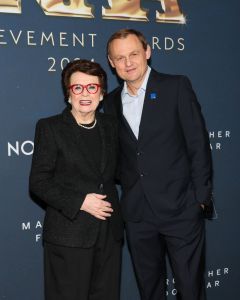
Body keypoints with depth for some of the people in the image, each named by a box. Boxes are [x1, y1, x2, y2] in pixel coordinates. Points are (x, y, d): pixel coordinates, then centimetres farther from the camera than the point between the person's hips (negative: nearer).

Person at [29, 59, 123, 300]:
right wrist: (79, 202, -17)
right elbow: (38, 182, -9)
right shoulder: (49, 127, -4)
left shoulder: (110, 126, 10)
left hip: (109, 232, 5)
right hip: (68, 234, -4)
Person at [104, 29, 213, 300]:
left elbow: (198, 144, -5)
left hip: (181, 208, -3)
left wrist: (200, 197, -8)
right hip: (137, 215, 4)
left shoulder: (176, 87, -3)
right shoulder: (111, 102, 9)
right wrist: (127, 187, 1)